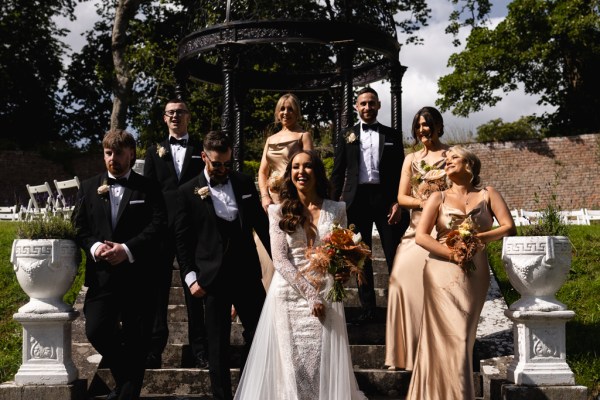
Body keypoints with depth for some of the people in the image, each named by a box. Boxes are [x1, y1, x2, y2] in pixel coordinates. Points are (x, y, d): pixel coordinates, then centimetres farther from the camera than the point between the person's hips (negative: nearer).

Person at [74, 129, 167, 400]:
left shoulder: (148, 188, 2)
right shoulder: (89, 187, 12)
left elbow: (159, 225, -7)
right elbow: (79, 225, 7)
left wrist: (127, 250, -18)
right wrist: (94, 246, -13)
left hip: (138, 276, -2)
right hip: (101, 274, 2)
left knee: (136, 341, 3)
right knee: (96, 331, -7)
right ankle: (124, 376, 19)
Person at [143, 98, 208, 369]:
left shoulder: (201, 151, 10)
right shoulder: (154, 152, 14)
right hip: (161, 226, 1)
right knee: (158, 288, 4)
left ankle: (199, 351, 8)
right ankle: (154, 350, 9)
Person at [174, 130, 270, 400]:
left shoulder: (244, 183, 6)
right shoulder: (188, 192, -2)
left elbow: (261, 224, 11)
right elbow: (182, 238, 0)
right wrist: (191, 277, -6)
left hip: (247, 273, 3)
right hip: (213, 277, -3)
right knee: (218, 344, 6)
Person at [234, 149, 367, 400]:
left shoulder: (337, 210, 8)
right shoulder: (279, 211, 4)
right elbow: (280, 259, -4)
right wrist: (309, 294, -12)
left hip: (325, 295, 1)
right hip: (289, 294, -1)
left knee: (324, 365, -2)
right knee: (291, 366, 0)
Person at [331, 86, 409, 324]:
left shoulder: (392, 135, 8)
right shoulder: (347, 136, 9)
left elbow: (400, 171, 6)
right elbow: (338, 173, 7)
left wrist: (398, 202, -4)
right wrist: (336, 203, -2)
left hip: (385, 198, -1)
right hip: (357, 199, 1)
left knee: (394, 255, 0)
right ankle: (367, 309, 15)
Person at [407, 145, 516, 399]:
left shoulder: (488, 195, 8)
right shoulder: (438, 198, 6)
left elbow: (509, 228, -1)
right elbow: (420, 236, -4)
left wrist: (474, 239, -12)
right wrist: (452, 254, -15)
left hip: (475, 274, 1)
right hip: (443, 273, -1)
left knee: (462, 335, 3)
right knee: (451, 336, -6)